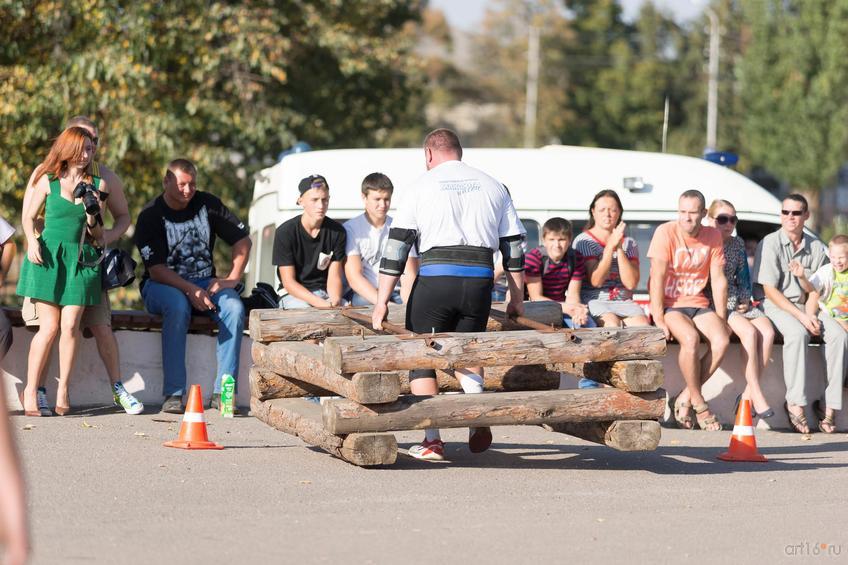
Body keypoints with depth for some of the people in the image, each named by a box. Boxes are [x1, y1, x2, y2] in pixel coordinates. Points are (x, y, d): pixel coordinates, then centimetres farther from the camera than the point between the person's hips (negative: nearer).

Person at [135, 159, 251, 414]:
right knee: (178, 306, -38)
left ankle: (223, 392, -28)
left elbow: (242, 241, 9)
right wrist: (190, 290, -26)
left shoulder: (208, 204, 3)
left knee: (234, 307, -28)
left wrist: (232, 279, -4)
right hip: (162, 285, -3)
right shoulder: (150, 216, -8)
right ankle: (174, 393, -37)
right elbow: (157, 270, -14)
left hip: (205, 282, 3)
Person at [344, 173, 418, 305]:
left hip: (395, 292, 3)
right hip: (363, 295, -3)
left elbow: (409, 276, 0)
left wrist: (407, 305, -23)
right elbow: (354, 277, -11)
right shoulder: (350, 229, -2)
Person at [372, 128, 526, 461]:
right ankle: (478, 426, 2)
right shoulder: (493, 187, 15)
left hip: (435, 277, -3)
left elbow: (397, 245, 0)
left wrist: (382, 301, 0)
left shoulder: (422, 186, 6)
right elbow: (514, 245, 15)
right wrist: (517, 297, 22)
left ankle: (432, 441, -1)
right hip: (481, 280, 3)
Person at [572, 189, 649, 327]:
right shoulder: (583, 241, 3)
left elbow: (631, 283, -2)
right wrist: (610, 246, -15)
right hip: (593, 300, -3)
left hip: (624, 301, 3)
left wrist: (619, 248, -9)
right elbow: (596, 281, -10)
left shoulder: (629, 243, 14)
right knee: (612, 324, -35)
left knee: (642, 324, -28)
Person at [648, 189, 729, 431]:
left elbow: (718, 280, 6)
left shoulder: (713, 236, 3)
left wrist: (721, 318, 1)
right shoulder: (665, 232, -11)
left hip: (698, 305, 4)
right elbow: (657, 277, -14)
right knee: (691, 338, -33)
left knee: (722, 341, -23)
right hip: (669, 305, -4)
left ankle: (684, 399, -12)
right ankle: (698, 403, -17)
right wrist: (658, 318, -19)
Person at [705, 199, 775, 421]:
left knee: (767, 332, -22)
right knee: (749, 331, -30)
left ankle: (748, 394, -20)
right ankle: (757, 396, -29)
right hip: (712, 304, -6)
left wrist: (745, 300, 3)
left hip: (737, 303, 6)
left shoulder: (737, 244, 15)